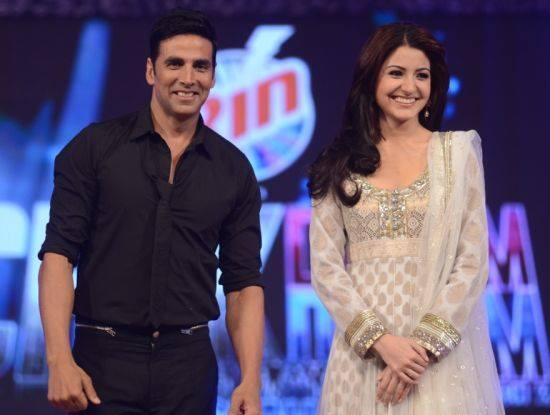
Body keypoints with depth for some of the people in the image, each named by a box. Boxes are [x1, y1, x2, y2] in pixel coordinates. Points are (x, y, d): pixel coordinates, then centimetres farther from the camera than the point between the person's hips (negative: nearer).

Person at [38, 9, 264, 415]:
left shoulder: (234, 169, 7)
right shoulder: (95, 148, 0)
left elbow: (244, 282, 7)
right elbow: (59, 253, -5)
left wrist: (251, 381, -4)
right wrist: (60, 360, -16)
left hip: (189, 362, 2)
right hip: (104, 357, -2)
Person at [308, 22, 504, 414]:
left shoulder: (458, 151, 4)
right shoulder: (340, 164, 6)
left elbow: (473, 262, -1)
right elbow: (326, 266, 0)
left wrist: (426, 345, -12)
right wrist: (381, 340, -13)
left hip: (444, 350, 0)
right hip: (363, 350, 1)